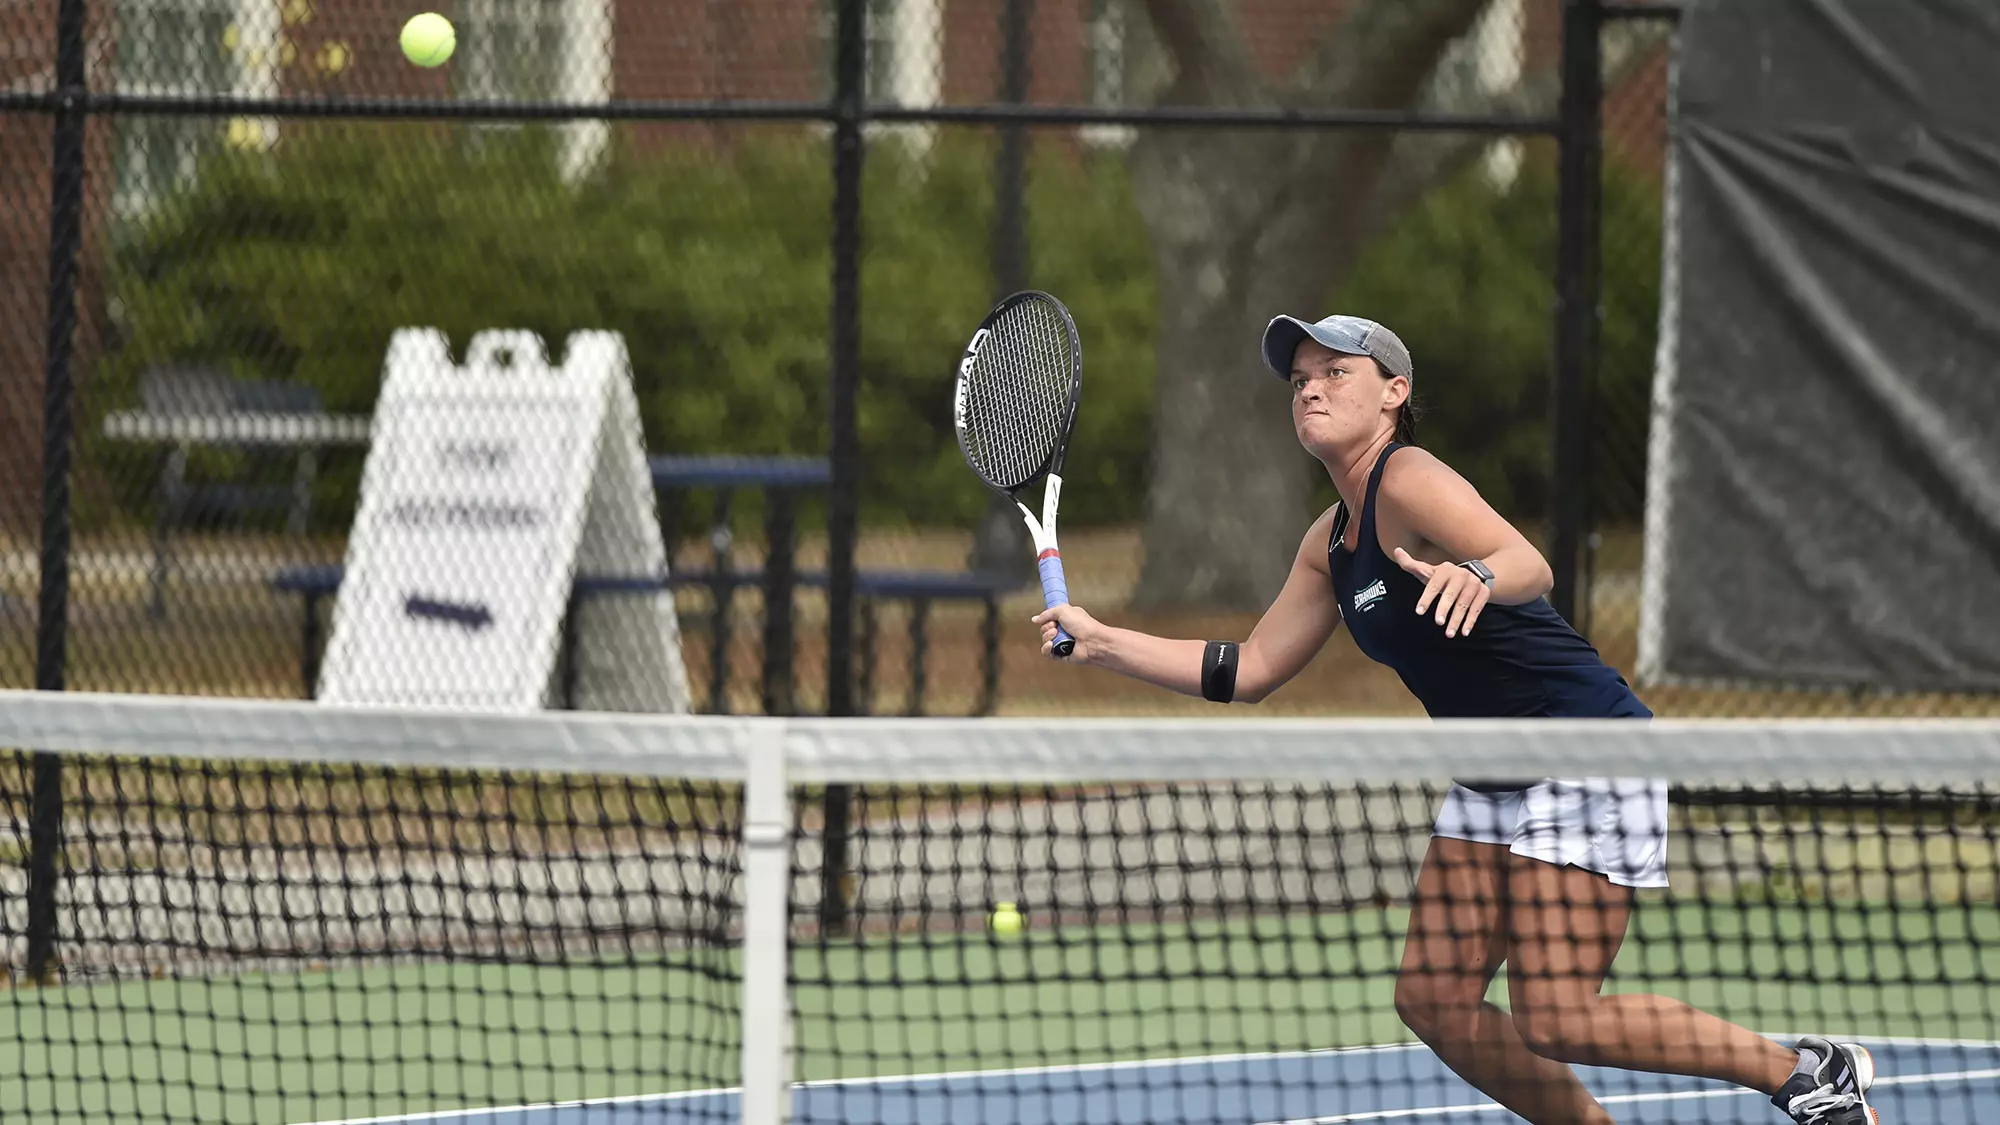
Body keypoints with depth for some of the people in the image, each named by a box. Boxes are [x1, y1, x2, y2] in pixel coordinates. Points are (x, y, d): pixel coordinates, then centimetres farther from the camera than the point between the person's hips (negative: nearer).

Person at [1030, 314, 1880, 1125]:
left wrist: (1477, 576, -55)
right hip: (1491, 781, 9)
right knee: (1435, 1002, 1)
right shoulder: (1332, 543, 12)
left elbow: (1530, 564, -32)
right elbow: (1252, 670, 17)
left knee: (1556, 1020, -15)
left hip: (1587, 754, -9)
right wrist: (1102, 643, 10)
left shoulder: (1409, 482, -15)